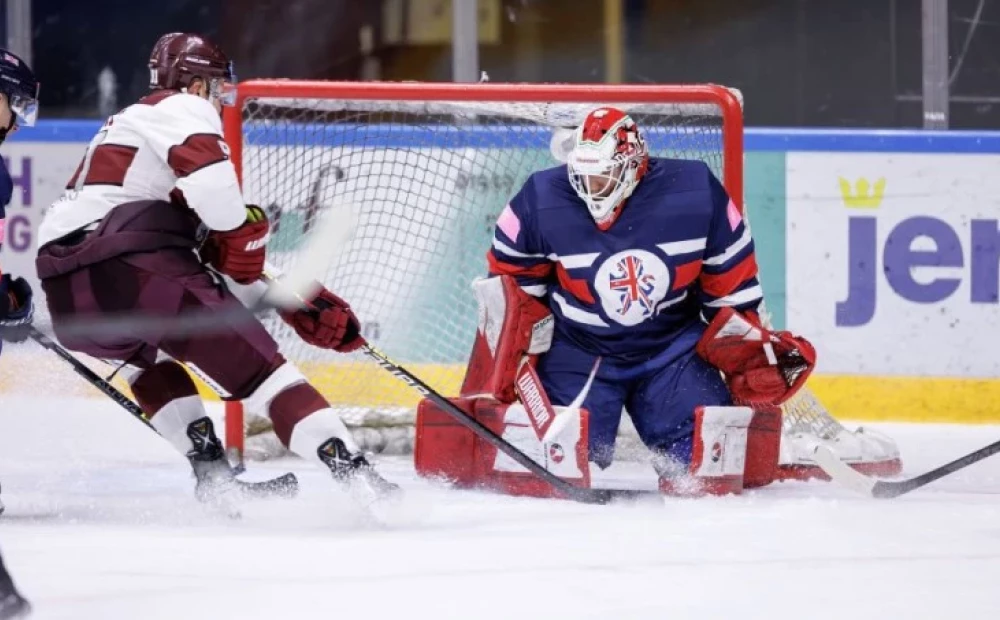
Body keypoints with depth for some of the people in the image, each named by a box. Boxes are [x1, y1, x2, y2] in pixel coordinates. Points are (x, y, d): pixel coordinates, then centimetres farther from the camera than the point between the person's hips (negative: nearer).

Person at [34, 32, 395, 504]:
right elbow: (207, 170, -19)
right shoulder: (181, 108, 9)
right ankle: (352, 472, -17)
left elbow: (212, 250, 32)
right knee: (254, 363, -5)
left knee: (146, 352, 36)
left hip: (67, 297, 8)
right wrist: (240, 231, -2)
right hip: (131, 267, -8)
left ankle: (212, 477, 23)